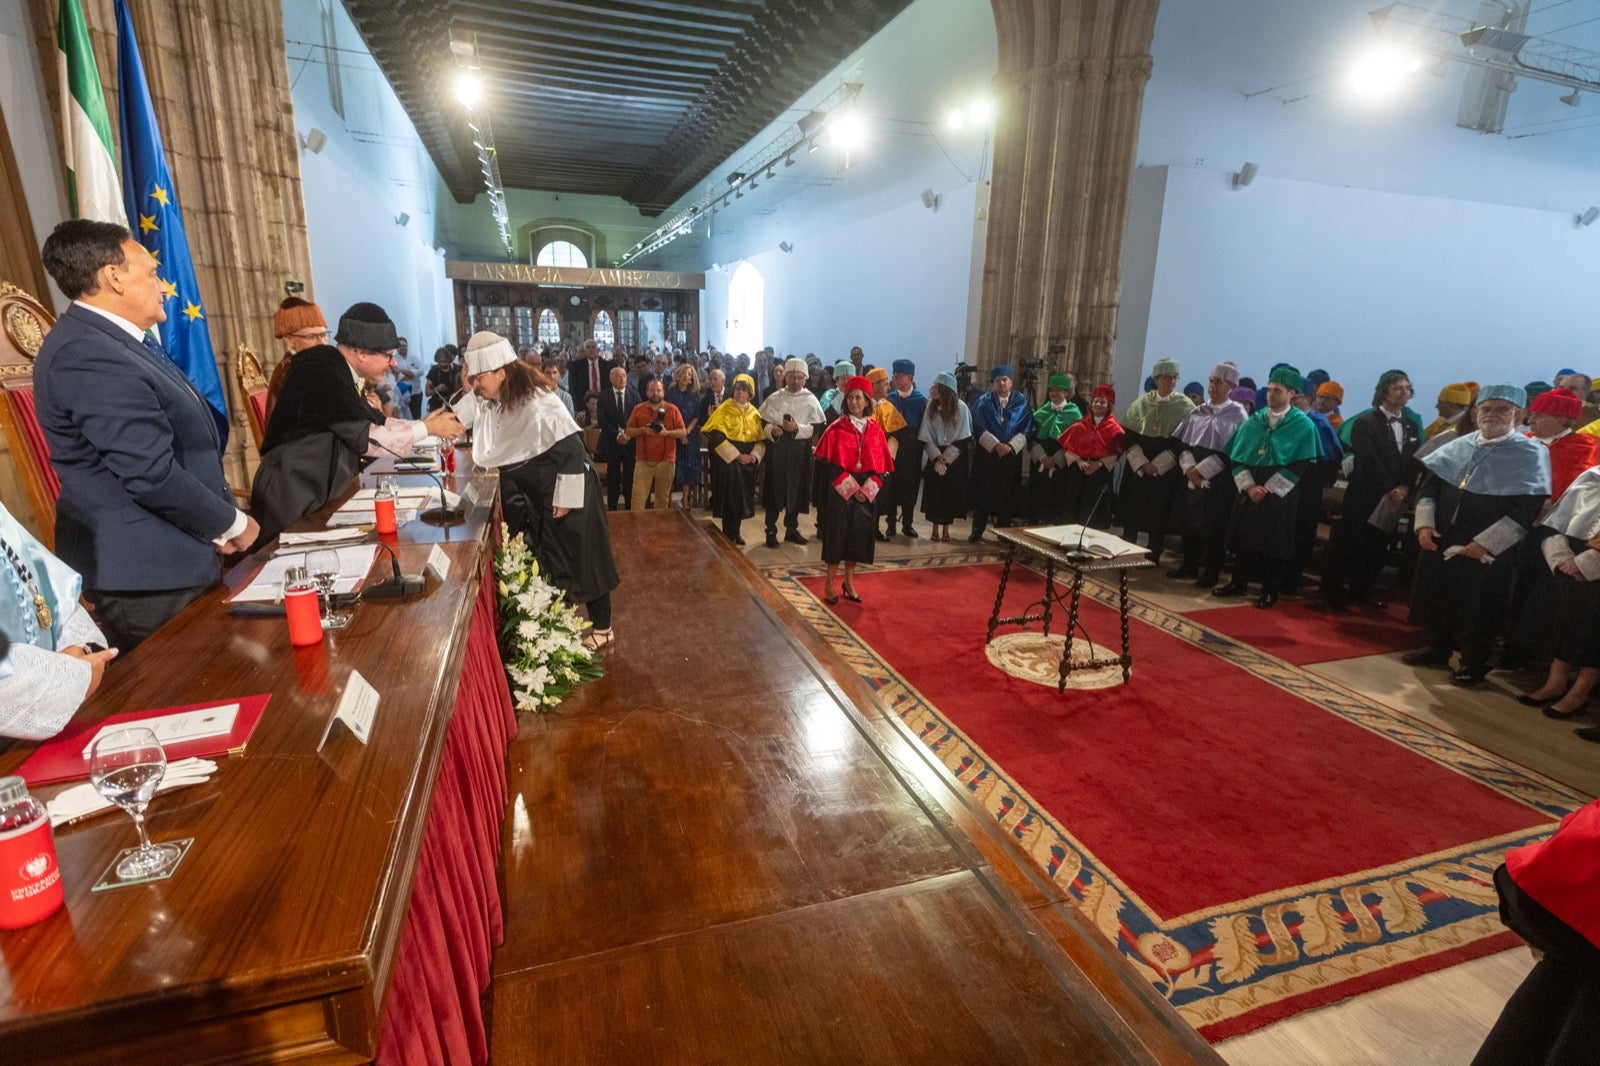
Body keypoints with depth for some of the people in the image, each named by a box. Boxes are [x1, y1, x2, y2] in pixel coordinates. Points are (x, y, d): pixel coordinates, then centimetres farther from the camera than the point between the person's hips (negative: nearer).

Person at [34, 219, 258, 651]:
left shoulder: (113, 342, 13)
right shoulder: (86, 356, -20)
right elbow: (152, 474, -24)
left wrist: (214, 523, 7)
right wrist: (232, 523, -10)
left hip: (170, 560, 10)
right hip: (146, 571, -10)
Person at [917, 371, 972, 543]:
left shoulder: (961, 408, -10)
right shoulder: (930, 407, -2)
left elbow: (963, 438, -9)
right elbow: (926, 437, -1)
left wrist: (946, 458, -12)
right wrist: (937, 457, -11)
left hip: (955, 458, -2)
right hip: (935, 457, 2)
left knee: (950, 493, 2)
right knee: (934, 492, 2)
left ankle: (945, 529, 14)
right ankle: (935, 529, 13)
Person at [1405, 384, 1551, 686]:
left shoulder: (1532, 454, -8)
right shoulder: (1459, 446, 7)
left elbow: (1527, 509, -14)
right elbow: (1430, 483, 9)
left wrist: (1486, 543, -18)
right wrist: (1425, 523, -4)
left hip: (1486, 551, -5)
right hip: (1440, 541, 5)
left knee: (1477, 607, 5)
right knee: (1435, 596, 13)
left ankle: (1473, 664, 21)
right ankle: (1438, 648, 32)